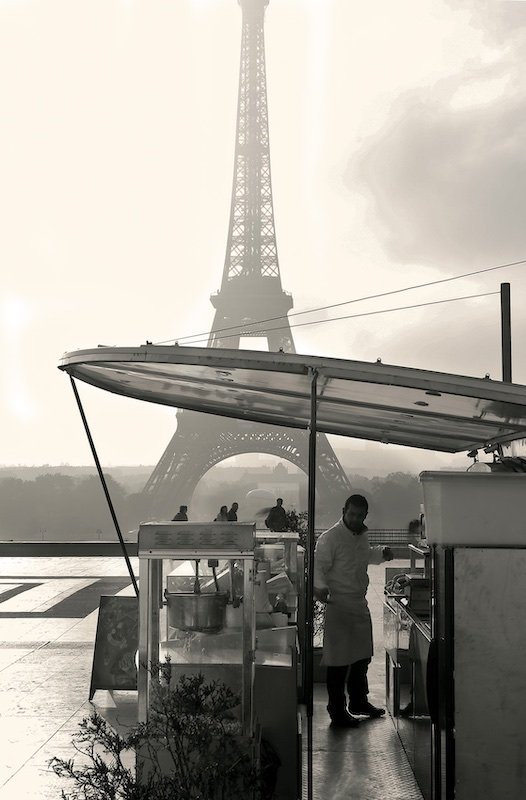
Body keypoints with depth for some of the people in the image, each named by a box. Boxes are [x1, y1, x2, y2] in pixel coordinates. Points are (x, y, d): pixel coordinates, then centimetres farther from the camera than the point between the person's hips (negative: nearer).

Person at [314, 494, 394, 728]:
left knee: (362, 655, 19)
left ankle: (359, 701, 35)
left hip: (360, 603, 9)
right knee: (339, 660, -4)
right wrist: (320, 588, -37)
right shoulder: (330, 538, -16)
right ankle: (337, 711, 5)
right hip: (339, 605, -9)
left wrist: (382, 553, 10)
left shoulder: (362, 535, 11)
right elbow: (319, 566, -20)